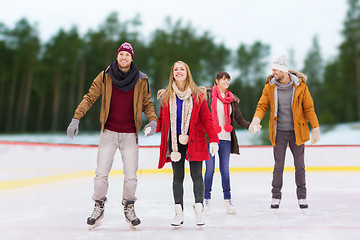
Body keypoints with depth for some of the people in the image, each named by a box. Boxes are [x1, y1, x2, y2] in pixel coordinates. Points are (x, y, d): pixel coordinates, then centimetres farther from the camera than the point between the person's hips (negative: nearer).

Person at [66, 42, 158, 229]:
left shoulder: (141, 80, 1)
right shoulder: (105, 76, 0)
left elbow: (147, 103, 10)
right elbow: (90, 97, 4)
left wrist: (152, 120, -8)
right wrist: (76, 118, -4)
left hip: (130, 134, 0)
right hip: (109, 132, 0)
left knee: (131, 177, 1)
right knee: (101, 173, -1)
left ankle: (129, 207, 26)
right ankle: (99, 206, 22)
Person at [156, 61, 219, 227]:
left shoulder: (197, 95, 2)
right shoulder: (166, 96, 7)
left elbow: (206, 119, 0)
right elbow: (162, 119, 13)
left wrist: (213, 139, -10)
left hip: (194, 141, -1)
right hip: (175, 141, 2)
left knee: (196, 176, 2)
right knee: (177, 177, 6)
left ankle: (199, 211, 13)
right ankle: (179, 213, 15)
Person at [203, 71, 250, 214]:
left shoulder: (232, 99, 11)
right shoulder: (208, 94, 0)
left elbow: (239, 119, 10)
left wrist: (250, 125, -6)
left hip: (225, 138, 3)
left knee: (225, 170, 7)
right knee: (210, 169, 1)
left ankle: (227, 200, 17)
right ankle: (206, 199, 15)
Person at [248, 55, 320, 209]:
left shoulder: (300, 85, -7)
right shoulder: (270, 86, -3)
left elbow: (309, 108, -1)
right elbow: (262, 105, 1)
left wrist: (315, 128, -3)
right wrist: (256, 119, -18)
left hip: (297, 131, 0)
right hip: (279, 132, 1)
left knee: (299, 165, 9)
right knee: (278, 165, 5)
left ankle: (302, 196, 24)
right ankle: (276, 196, 19)